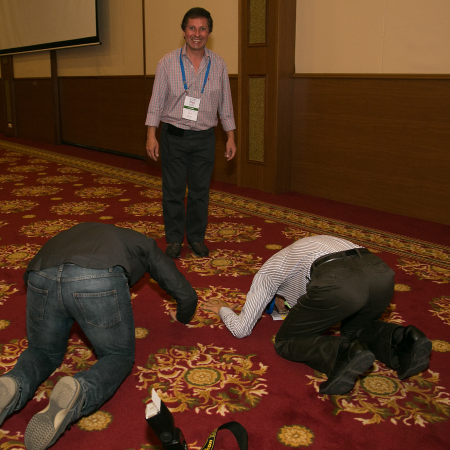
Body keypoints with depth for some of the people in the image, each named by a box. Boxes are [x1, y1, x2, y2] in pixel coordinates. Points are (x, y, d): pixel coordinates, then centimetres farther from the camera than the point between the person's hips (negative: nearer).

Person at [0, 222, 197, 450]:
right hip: (99, 281, -4)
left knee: (44, 351, 29)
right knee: (119, 357, 20)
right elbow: (186, 294, 35)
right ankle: (78, 392, -14)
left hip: (41, 277, 4)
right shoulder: (144, 244, 36)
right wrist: (182, 317, 59)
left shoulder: (85, 230, 46)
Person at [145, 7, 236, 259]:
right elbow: (157, 100, -1)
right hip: (174, 136, -1)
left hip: (204, 137, 2)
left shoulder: (219, 64, 4)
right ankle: (174, 240, 17)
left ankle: (196, 237, 22)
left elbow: (225, 103, 8)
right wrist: (151, 134, -7)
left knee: (200, 191, 7)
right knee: (173, 190, 3)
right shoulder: (168, 62, -1)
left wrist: (231, 137, 5)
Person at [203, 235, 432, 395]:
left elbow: (241, 328, 28)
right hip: (381, 272, 7)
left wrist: (222, 309, 49)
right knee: (356, 328, 36)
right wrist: (294, 301, 58)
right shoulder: (307, 247, 45)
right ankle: (404, 340, 5)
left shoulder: (267, 271, 30)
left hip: (338, 282, -6)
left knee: (287, 342, 16)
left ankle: (345, 355, -12)